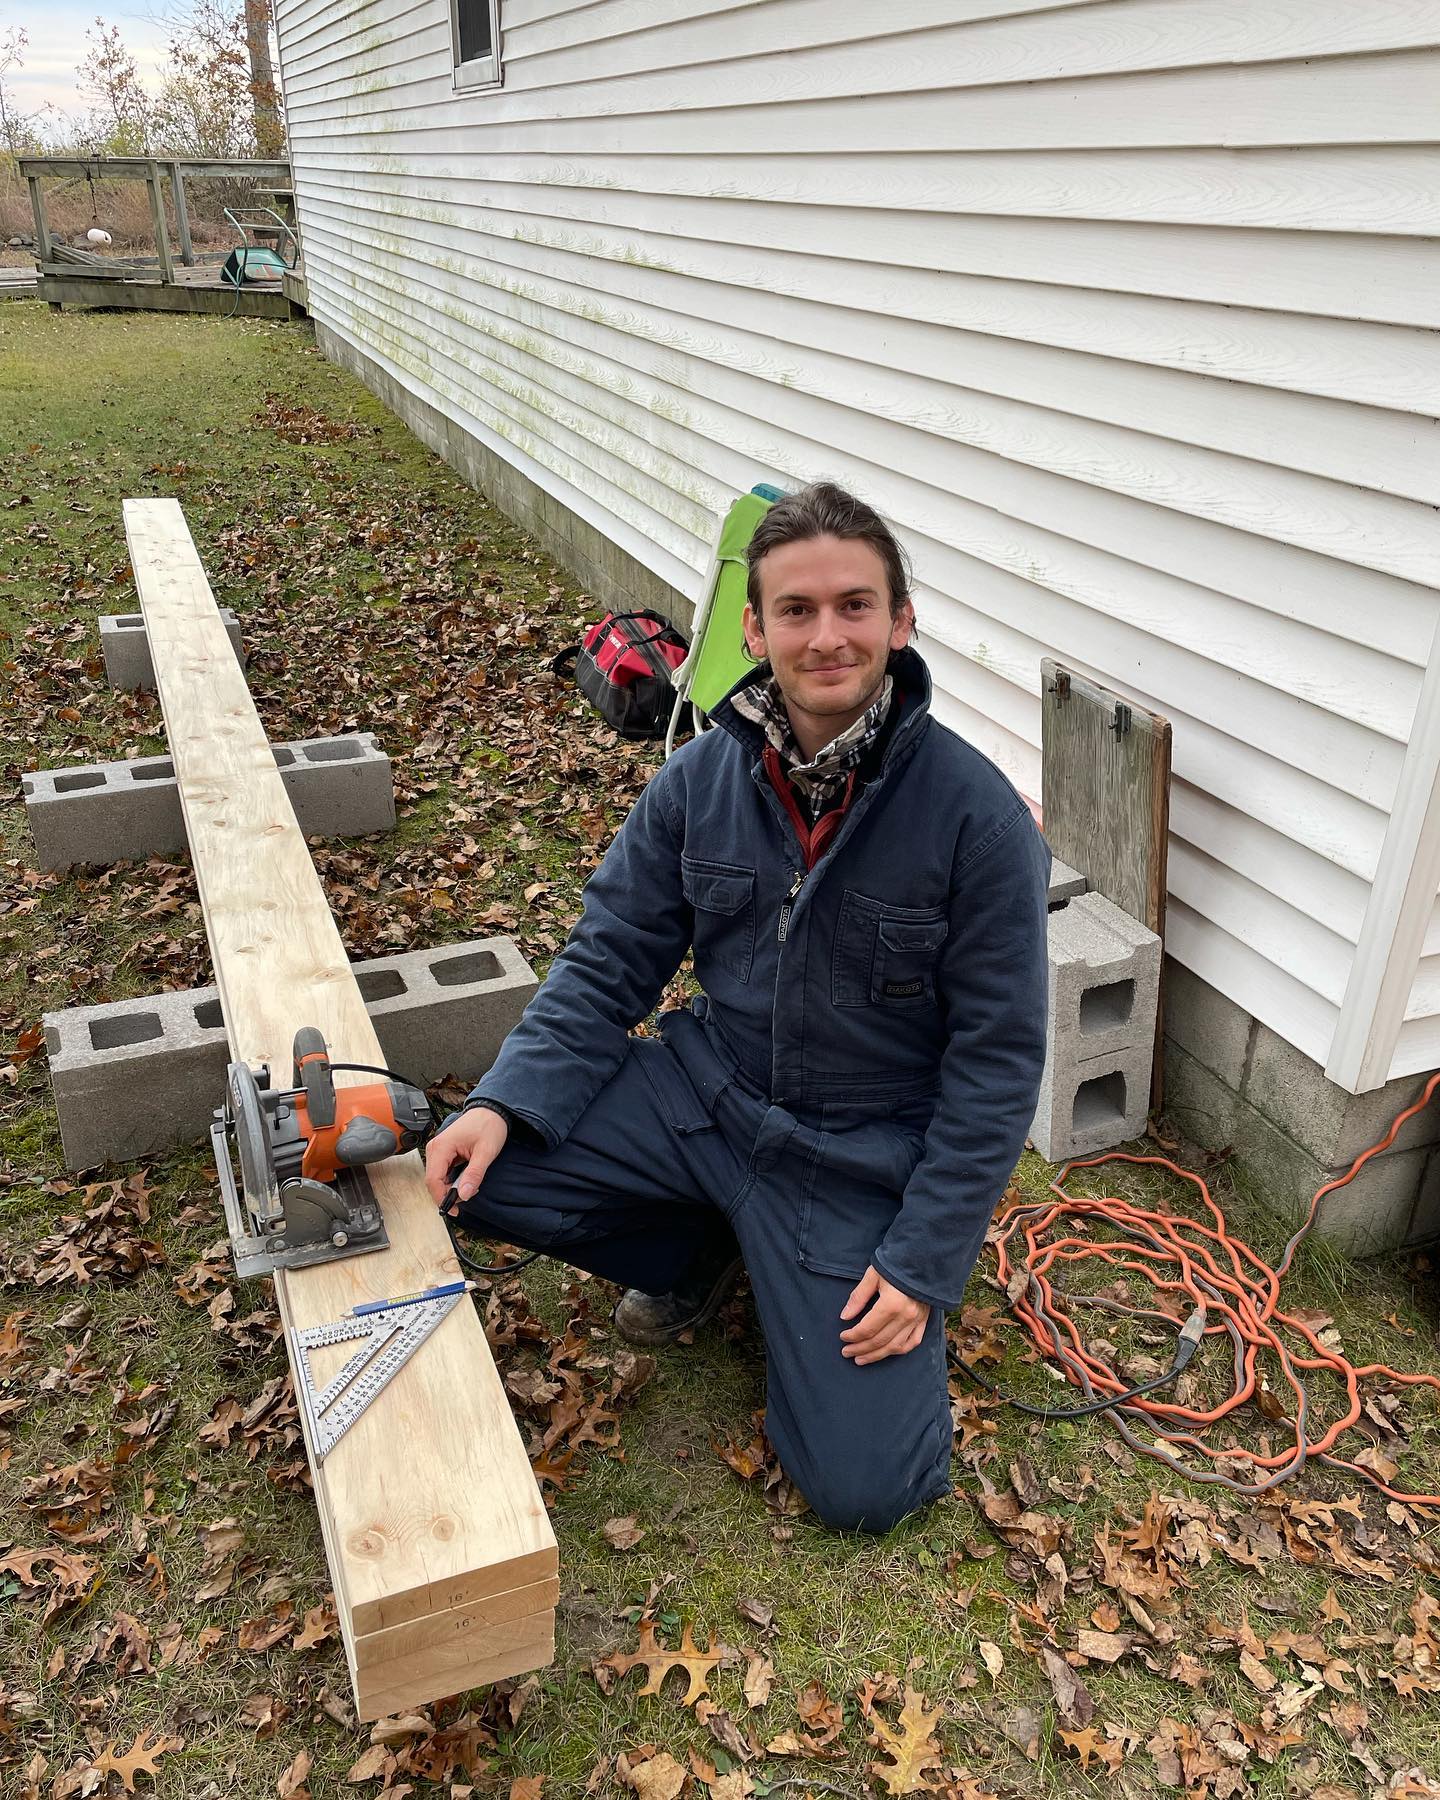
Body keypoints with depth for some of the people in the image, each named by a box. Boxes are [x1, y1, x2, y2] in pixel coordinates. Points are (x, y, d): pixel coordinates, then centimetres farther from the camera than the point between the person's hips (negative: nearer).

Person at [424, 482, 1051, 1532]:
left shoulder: (977, 816, -20)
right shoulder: (700, 780, -9)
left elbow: (997, 1062, -14)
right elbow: (610, 964, -1)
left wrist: (925, 1260, -14)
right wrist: (504, 1103, -16)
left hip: (864, 1157, -3)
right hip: (709, 1087, 4)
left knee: (864, 1487, -8)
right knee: (478, 1171, -13)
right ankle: (700, 1251, 14)